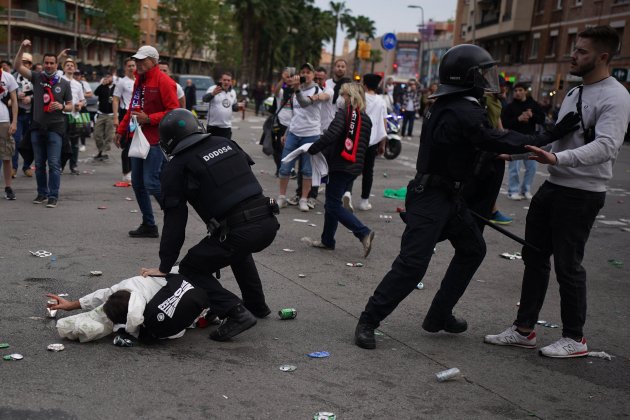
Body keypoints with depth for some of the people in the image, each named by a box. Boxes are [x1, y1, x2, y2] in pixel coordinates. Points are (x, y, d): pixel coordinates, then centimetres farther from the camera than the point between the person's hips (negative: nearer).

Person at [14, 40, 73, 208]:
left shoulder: (64, 83, 4)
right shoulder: (37, 77, 5)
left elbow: (70, 106, 8)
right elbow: (18, 66, -5)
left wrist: (61, 106, -14)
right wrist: (22, 48, -16)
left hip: (55, 127, -2)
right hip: (37, 127, 2)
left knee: (54, 164, -6)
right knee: (39, 163, 10)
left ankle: (53, 196, -2)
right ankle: (42, 193, 21)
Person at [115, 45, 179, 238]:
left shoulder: (163, 81, -11)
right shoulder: (139, 80, 15)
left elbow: (173, 112, -16)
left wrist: (149, 119, -20)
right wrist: (121, 130, 18)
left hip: (155, 141, -9)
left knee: (152, 183, -12)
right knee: (138, 184, 10)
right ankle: (148, 225, 21)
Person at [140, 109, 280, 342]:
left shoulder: (176, 167, 2)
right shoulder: (226, 143, 17)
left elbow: (174, 222, 1)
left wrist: (164, 267, 7)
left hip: (238, 231, -7)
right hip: (268, 221, 7)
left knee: (191, 269, 12)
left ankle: (235, 313, -3)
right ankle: (257, 304, 42)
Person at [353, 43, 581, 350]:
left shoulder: (447, 106, 10)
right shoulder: (465, 113, -21)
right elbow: (500, 143, -20)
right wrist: (549, 137, -16)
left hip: (448, 195, 11)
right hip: (431, 197, -11)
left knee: (472, 249, 19)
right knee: (412, 264, -11)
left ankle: (439, 316, 25)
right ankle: (368, 322, -1)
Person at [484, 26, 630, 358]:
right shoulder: (574, 93, 13)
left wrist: (557, 159, -40)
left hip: (582, 193, -9)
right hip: (553, 186, 9)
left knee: (567, 265, 0)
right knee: (534, 256, 11)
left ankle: (574, 339, 17)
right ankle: (524, 330, 22)